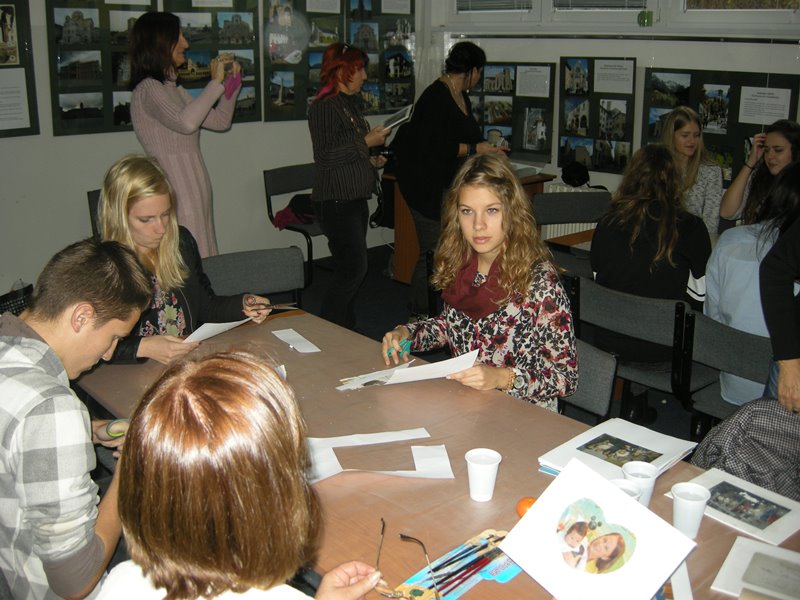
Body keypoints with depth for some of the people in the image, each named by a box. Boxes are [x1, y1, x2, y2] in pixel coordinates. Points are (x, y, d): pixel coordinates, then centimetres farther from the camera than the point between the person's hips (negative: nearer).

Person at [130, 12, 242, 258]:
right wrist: (215, 82, -20)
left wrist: (231, 82, 8)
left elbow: (220, 121, 20)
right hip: (175, 191, -9)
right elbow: (186, 122, -29)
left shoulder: (173, 87, 18)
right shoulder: (148, 88, -11)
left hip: (193, 189, 9)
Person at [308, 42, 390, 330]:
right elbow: (324, 158, -21)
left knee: (349, 270, 11)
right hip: (336, 201, -9)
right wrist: (366, 143, -16)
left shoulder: (350, 104, 17)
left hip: (355, 199, 9)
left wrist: (371, 160, 12)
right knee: (353, 269, -13)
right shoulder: (323, 107, -13)